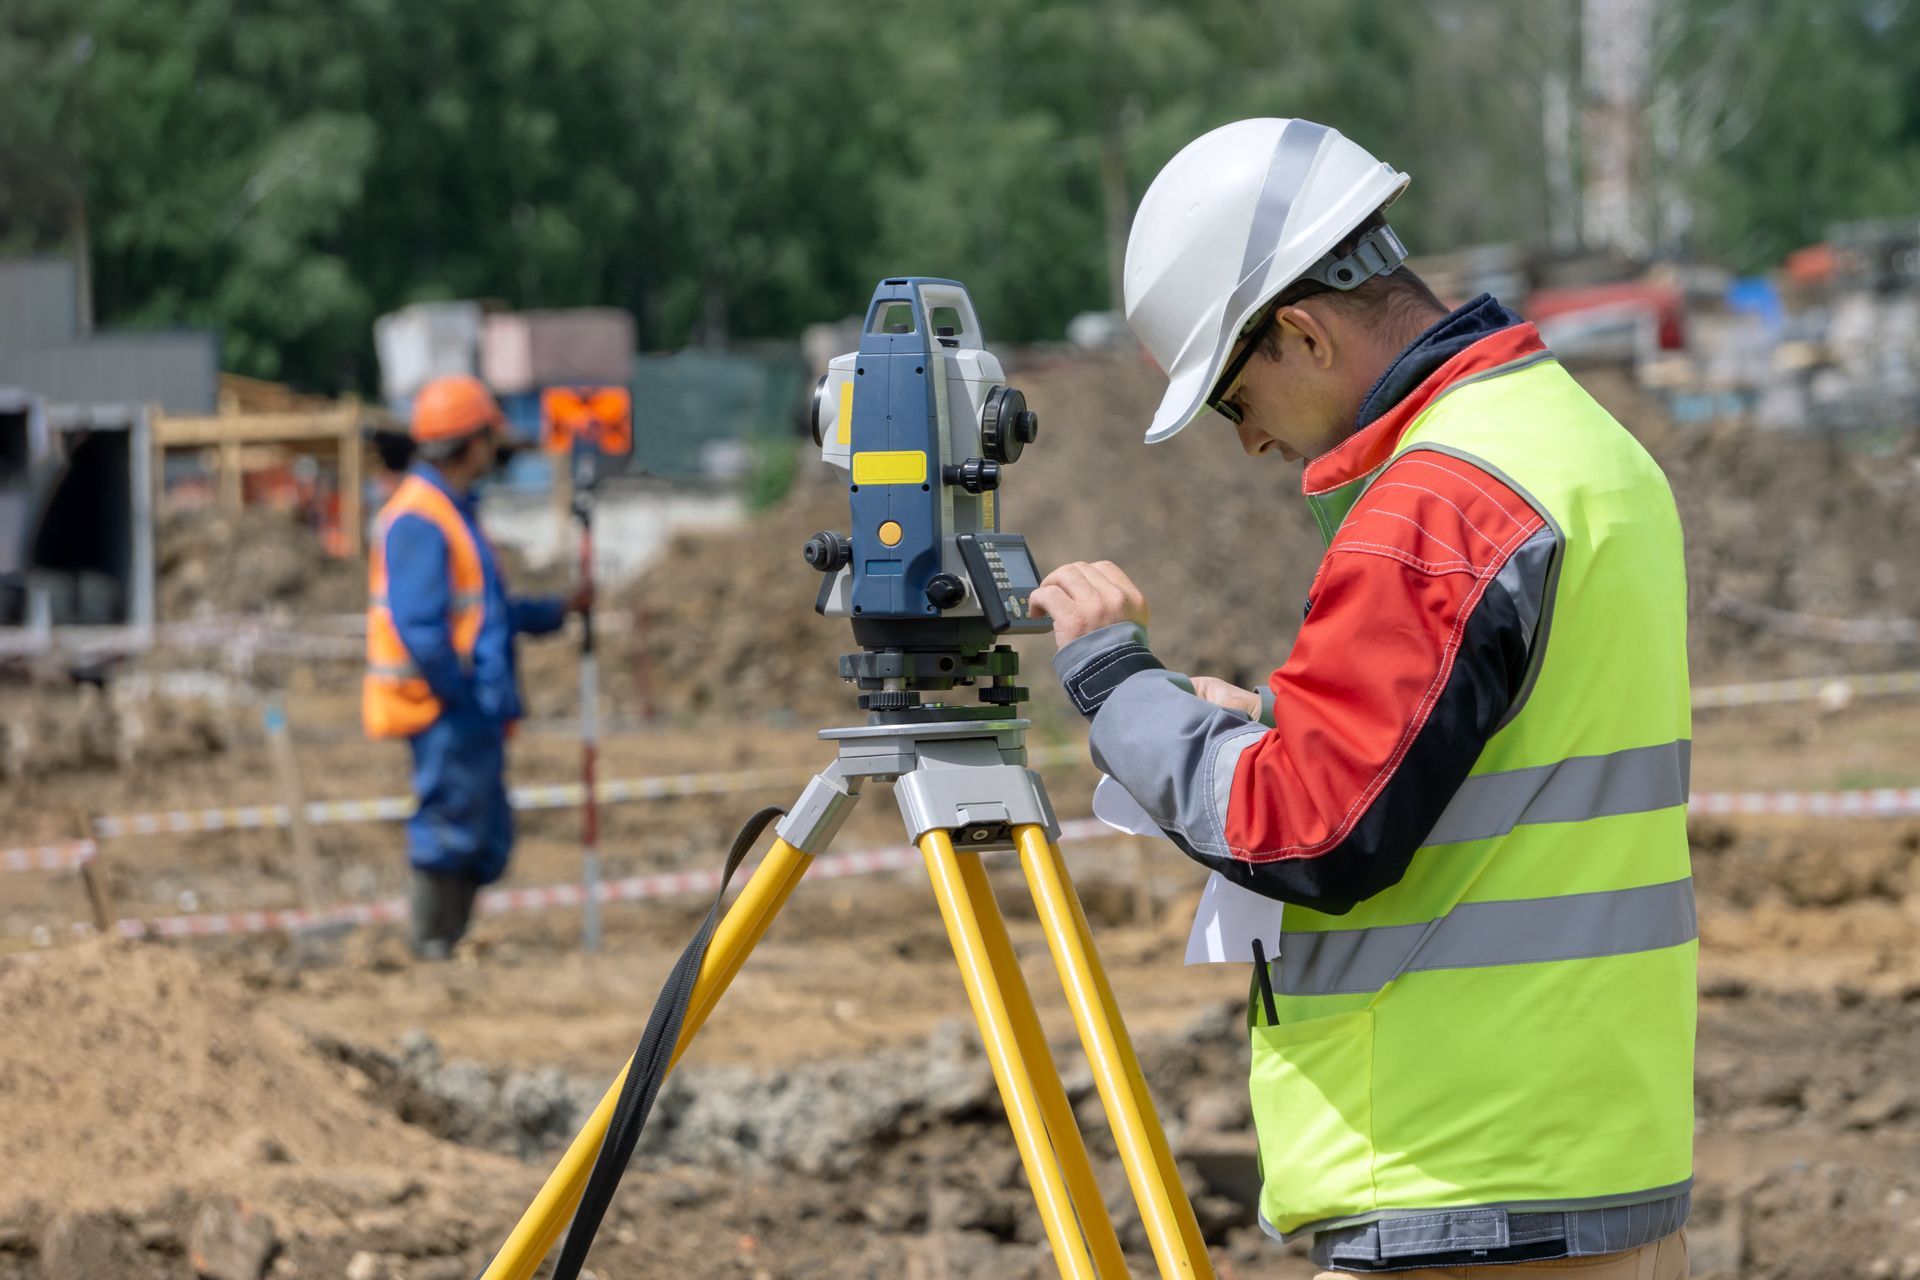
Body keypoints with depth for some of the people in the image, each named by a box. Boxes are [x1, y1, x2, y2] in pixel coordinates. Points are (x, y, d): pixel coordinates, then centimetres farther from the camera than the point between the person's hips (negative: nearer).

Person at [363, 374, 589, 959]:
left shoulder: (452, 512, 18)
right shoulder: (418, 519, -16)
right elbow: (420, 629, -22)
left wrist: (557, 611, 21)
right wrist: (466, 696, -18)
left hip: (473, 714, 10)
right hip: (446, 713, -10)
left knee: (487, 842, 13)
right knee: (448, 833, -6)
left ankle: (448, 948, 18)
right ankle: (431, 949, 0)